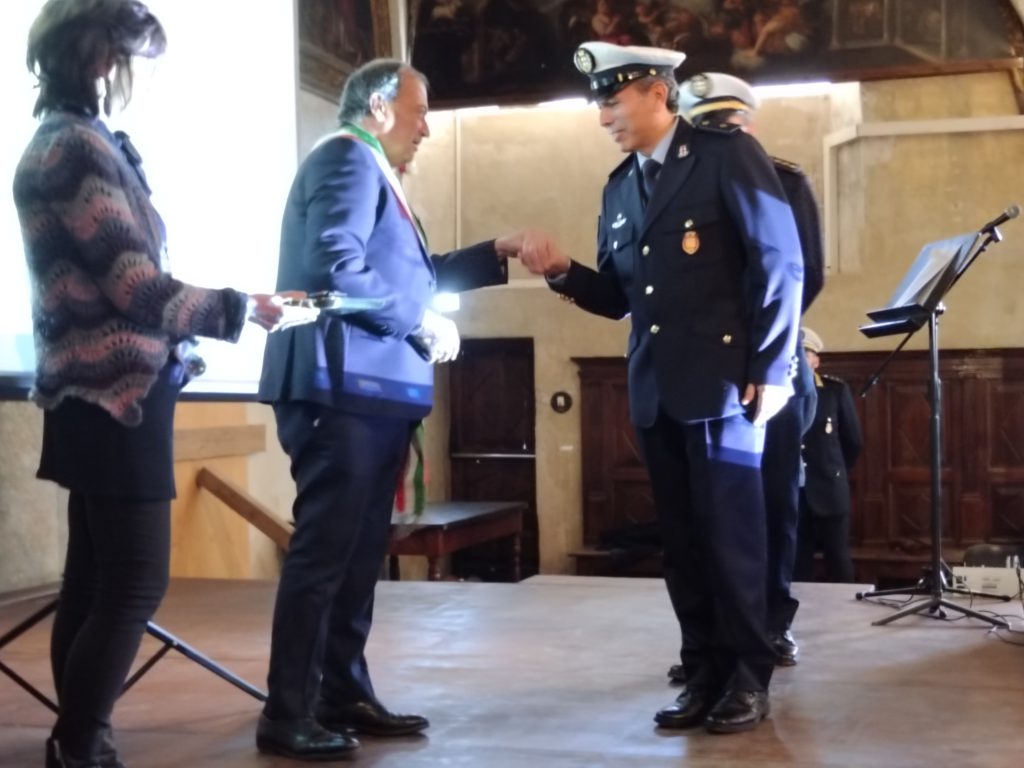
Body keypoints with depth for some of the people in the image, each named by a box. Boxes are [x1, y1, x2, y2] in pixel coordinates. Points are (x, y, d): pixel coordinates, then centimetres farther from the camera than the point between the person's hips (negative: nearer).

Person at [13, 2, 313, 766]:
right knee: (134, 584, -7)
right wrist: (242, 307, -7)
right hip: (116, 395, -10)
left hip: (102, 393, 10)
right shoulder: (77, 147, -14)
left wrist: (234, 305, 22)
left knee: (95, 582, 11)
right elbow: (134, 286, -16)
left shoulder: (79, 143, 17)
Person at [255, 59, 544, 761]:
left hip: (373, 390, 11)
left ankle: (345, 696, 21)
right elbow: (336, 269, -22)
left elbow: (411, 274, 24)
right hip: (344, 389, -11)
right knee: (324, 550, -8)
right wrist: (423, 326, -15)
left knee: (360, 550, 13)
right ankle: (287, 715, -3)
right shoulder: (348, 159, -9)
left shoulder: (372, 172, 23)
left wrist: (499, 252, 19)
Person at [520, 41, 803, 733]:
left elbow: (780, 263, -10)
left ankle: (749, 679, 13)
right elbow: (621, 296, 14)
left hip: (725, 382, -6)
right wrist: (564, 273, -5)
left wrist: (770, 371, -13)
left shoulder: (728, 154, -5)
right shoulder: (620, 187, 14)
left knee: (733, 535, 1)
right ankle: (706, 673, 21)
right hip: (655, 391, 6)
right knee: (683, 540, 10)